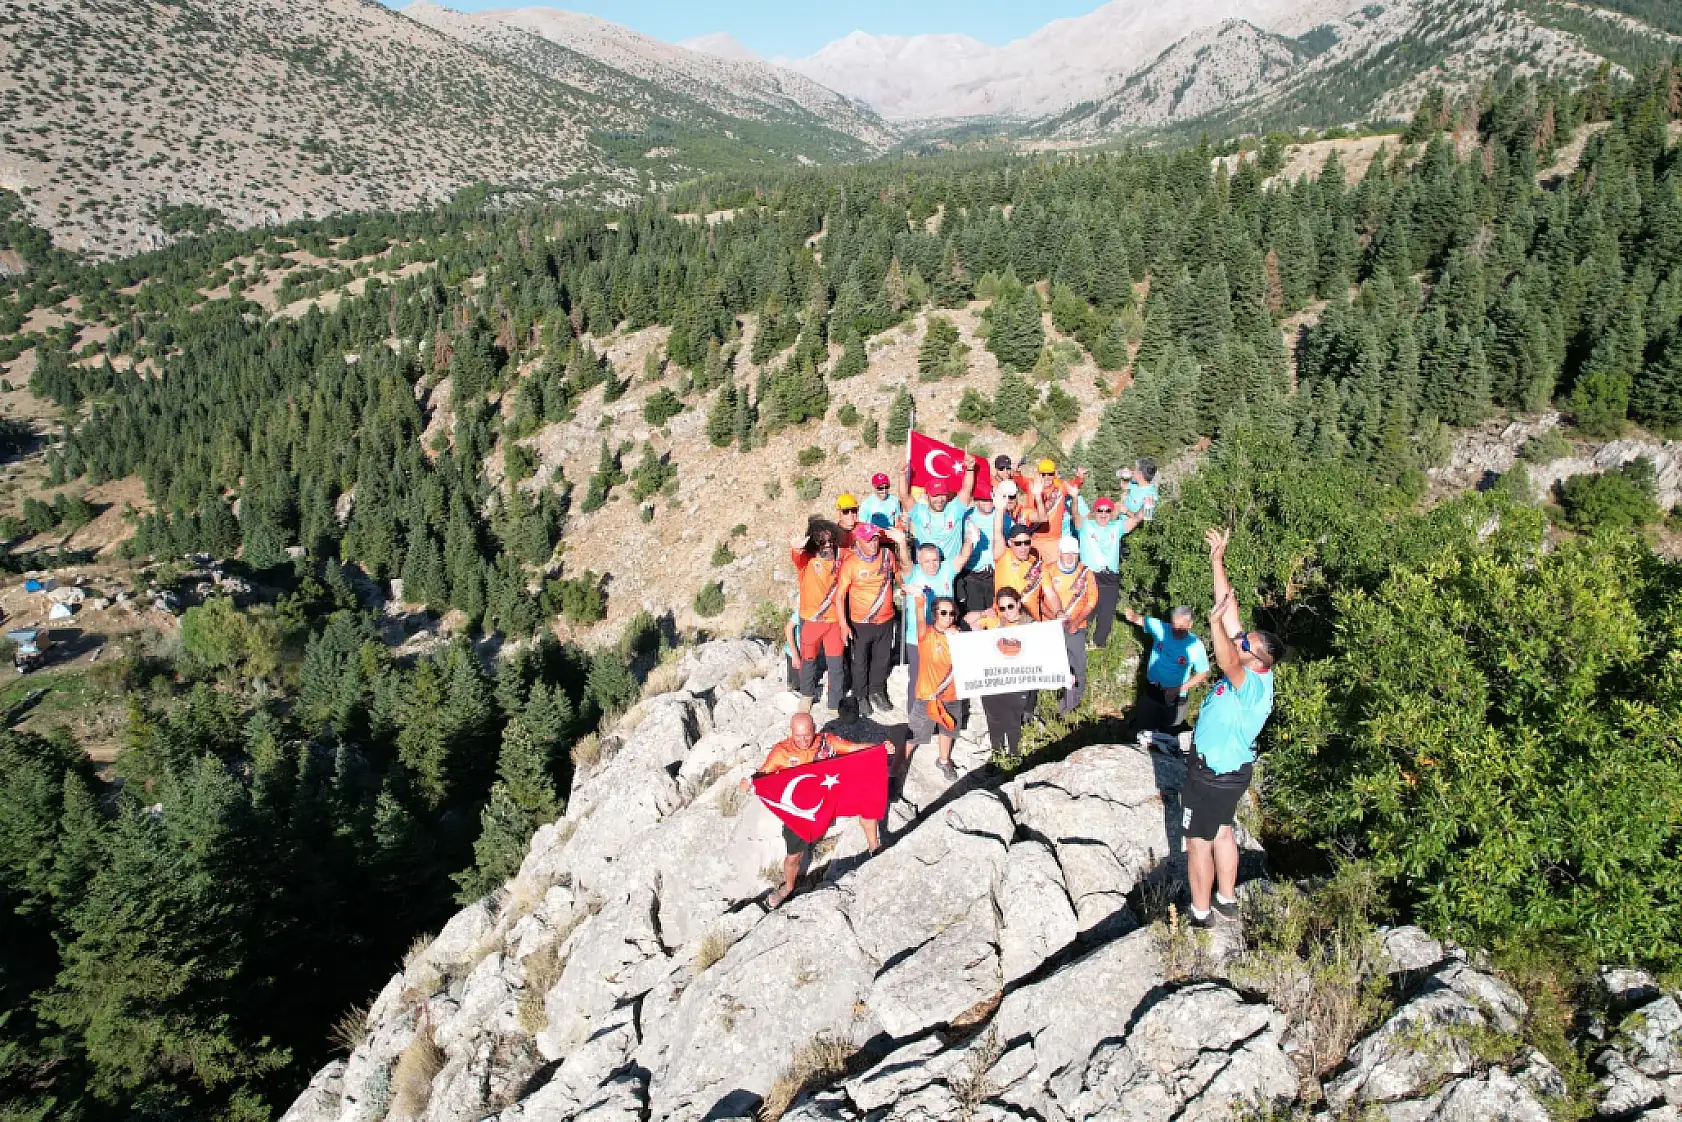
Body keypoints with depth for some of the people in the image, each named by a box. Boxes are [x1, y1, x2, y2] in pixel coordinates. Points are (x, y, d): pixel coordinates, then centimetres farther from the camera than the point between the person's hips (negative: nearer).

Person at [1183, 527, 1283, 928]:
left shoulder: (1254, 684, -31)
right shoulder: (1252, 668, -8)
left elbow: (1227, 662, -55)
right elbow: (1231, 611, -9)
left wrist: (1215, 621, -60)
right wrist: (1217, 561, -11)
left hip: (1213, 775, -9)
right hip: (1230, 770, 9)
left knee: (1198, 842, 7)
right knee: (1222, 832, 23)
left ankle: (1201, 914, 23)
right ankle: (1227, 901, 40)